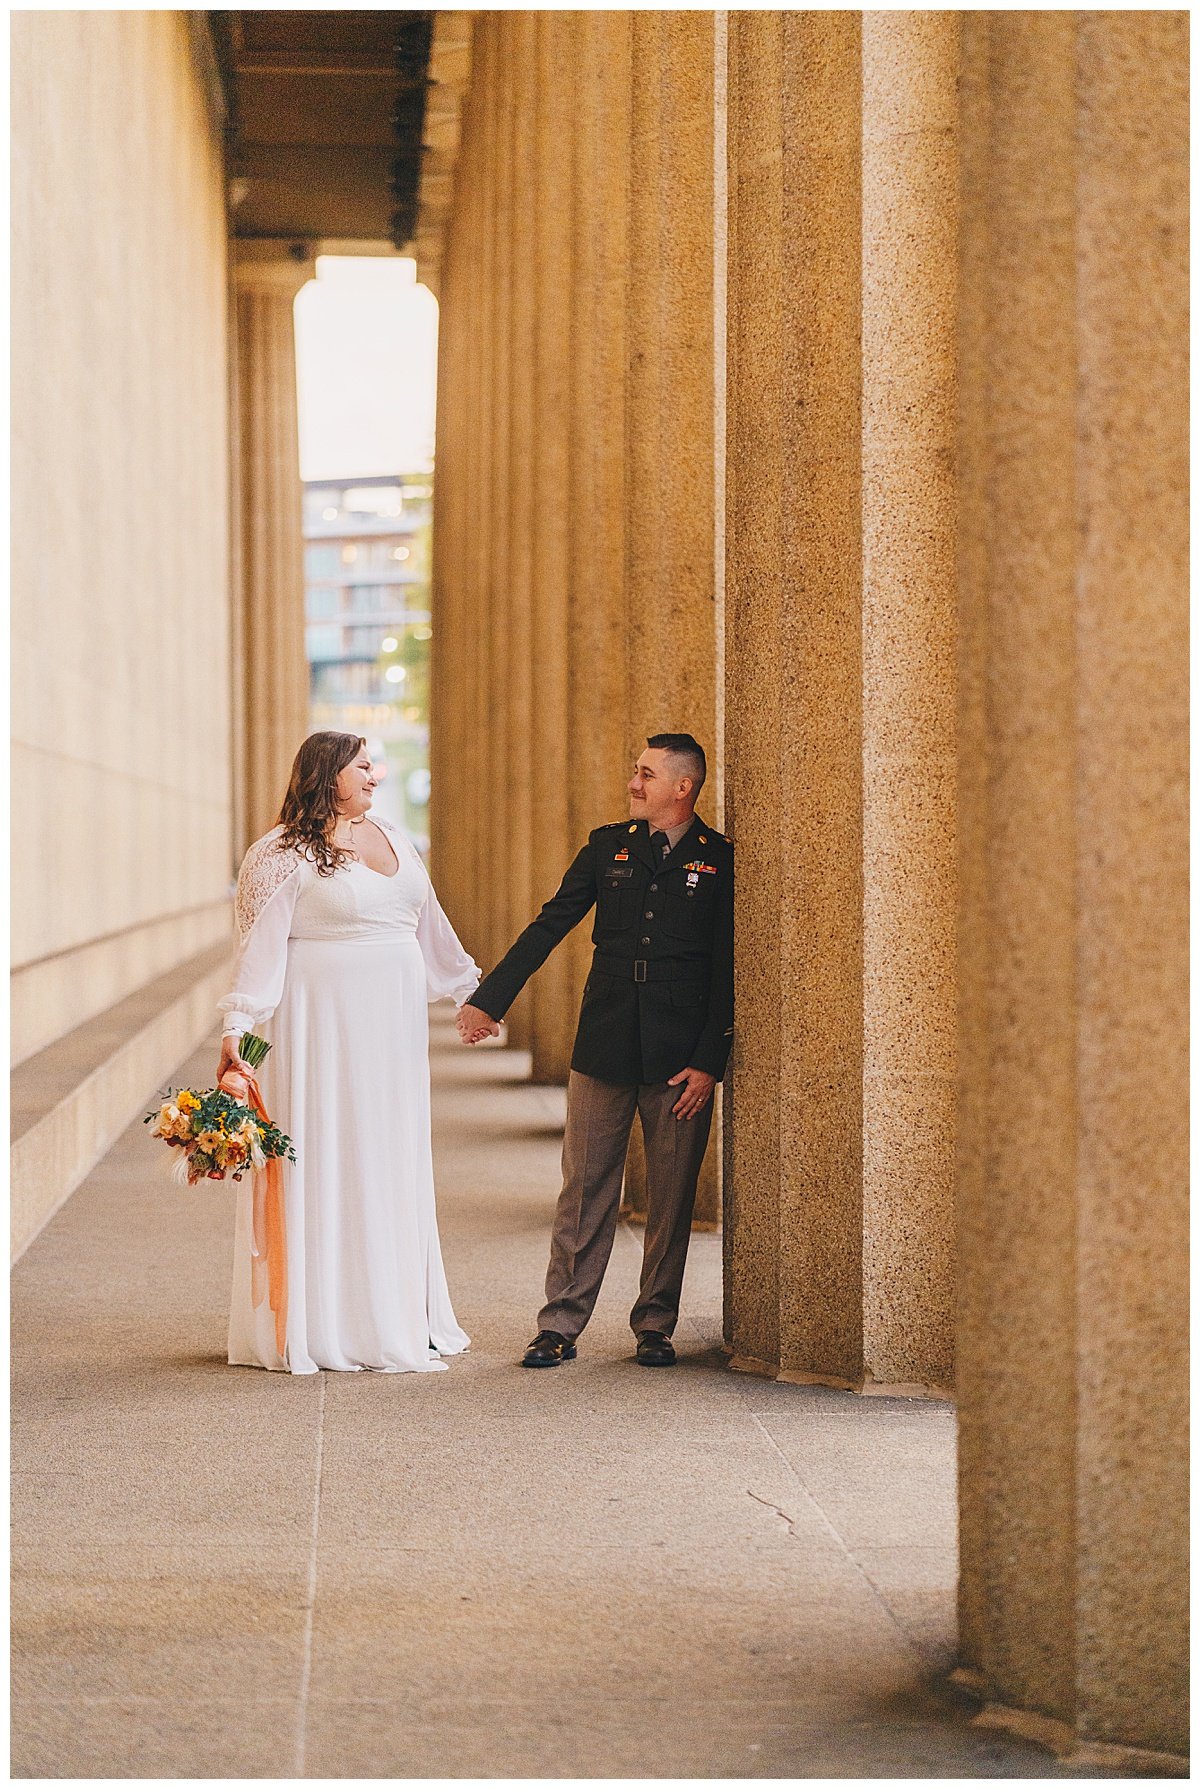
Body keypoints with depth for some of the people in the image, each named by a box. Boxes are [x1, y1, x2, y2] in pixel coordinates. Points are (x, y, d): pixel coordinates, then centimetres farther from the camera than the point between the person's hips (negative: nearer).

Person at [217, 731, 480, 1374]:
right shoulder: (282, 854, -7)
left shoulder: (393, 840, 13)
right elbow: (261, 944, -12)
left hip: (393, 1026, 7)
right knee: (327, 1160, -3)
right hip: (323, 1023, -6)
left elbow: (430, 926, 22)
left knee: (394, 1166, 10)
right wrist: (237, 1027, -20)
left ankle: (398, 1318, 19)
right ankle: (323, 1328, 4)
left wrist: (471, 988, 27)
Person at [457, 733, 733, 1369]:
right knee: (584, 1190, 2)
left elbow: (727, 972, -2)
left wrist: (709, 1062, -8)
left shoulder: (720, 861, 0)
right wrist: (489, 999, 5)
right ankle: (560, 1325, 7)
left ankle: (655, 1326, 15)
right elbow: (549, 926, 10)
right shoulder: (609, 846, 9)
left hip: (681, 1056, -2)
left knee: (671, 1197, 4)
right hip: (604, 1051, 2)